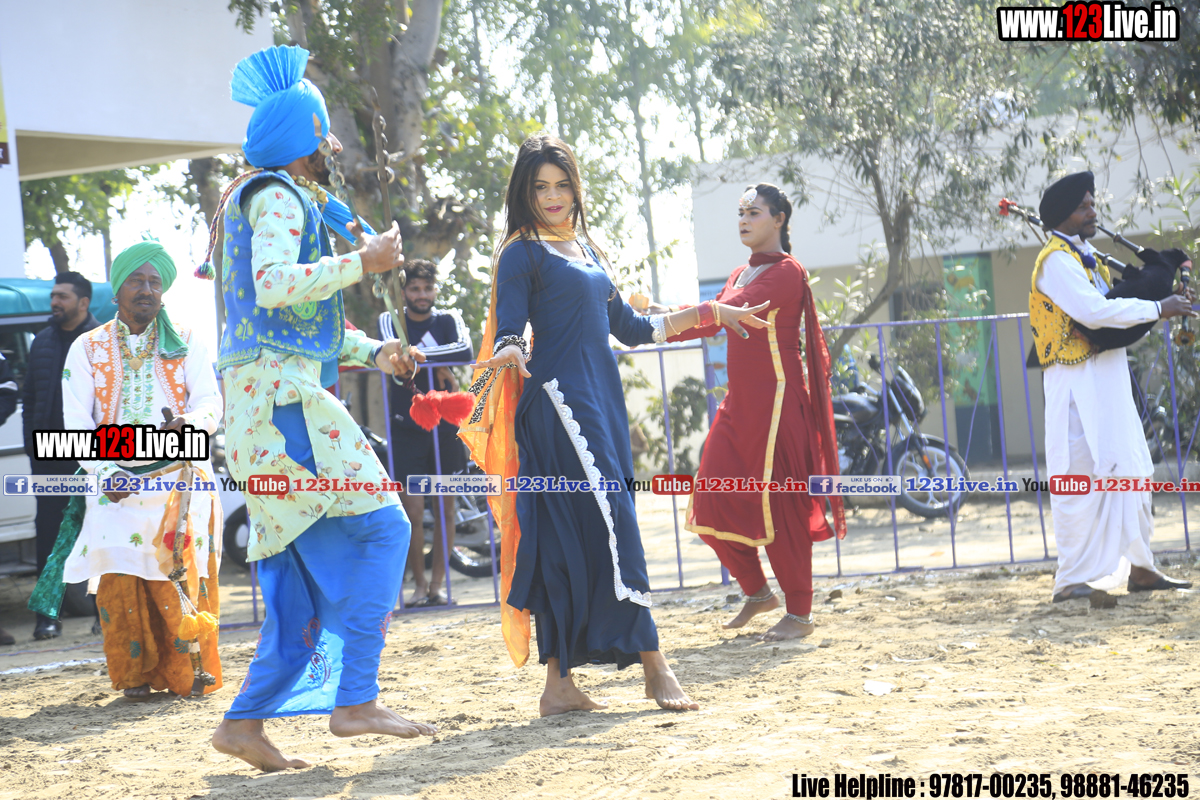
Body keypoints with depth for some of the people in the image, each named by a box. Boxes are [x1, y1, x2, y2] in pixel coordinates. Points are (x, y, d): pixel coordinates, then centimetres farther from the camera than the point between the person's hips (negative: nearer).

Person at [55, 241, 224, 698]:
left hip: (180, 478, 0)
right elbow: (76, 423, 3)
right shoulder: (88, 348, 11)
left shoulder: (187, 344, 13)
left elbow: (211, 404, 2)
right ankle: (136, 675, 4)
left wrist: (190, 424, -23)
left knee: (183, 577, -11)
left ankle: (187, 673, -2)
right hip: (118, 485, 0)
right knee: (121, 583, -9)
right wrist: (106, 472, -13)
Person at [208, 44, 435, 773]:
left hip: (282, 398, 10)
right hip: (279, 393, -10)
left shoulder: (297, 201, 25)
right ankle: (355, 699, -15)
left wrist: (375, 353, 19)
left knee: (310, 568, 7)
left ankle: (247, 721, 6)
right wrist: (362, 262, -17)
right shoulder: (276, 195, -6)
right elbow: (274, 284, -23)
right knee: (379, 524, -12)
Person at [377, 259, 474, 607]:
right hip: (406, 430, -2)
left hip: (446, 426, 2)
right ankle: (419, 585, 5)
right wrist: (437, 366, -15)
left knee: (446, 510, 2)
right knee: (413, 512, -6)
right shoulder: (389, 321, 6)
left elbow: (466, 352, -13)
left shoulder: (448, 320, 8)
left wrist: (416, 354, -15)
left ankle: (437, 584, 9)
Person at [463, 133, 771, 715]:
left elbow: (629, 327, 29)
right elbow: (509, 333, -11)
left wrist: (706, 313, 33)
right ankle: (654, 667, -12)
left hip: (602, 399, 7)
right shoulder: (524, 252, -1)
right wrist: (509, 355, -34)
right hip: (559, 400, -7)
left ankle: (559, 684, 4)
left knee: (568, 541, 4)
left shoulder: (586, 249, 21)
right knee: (611, 524, -13)